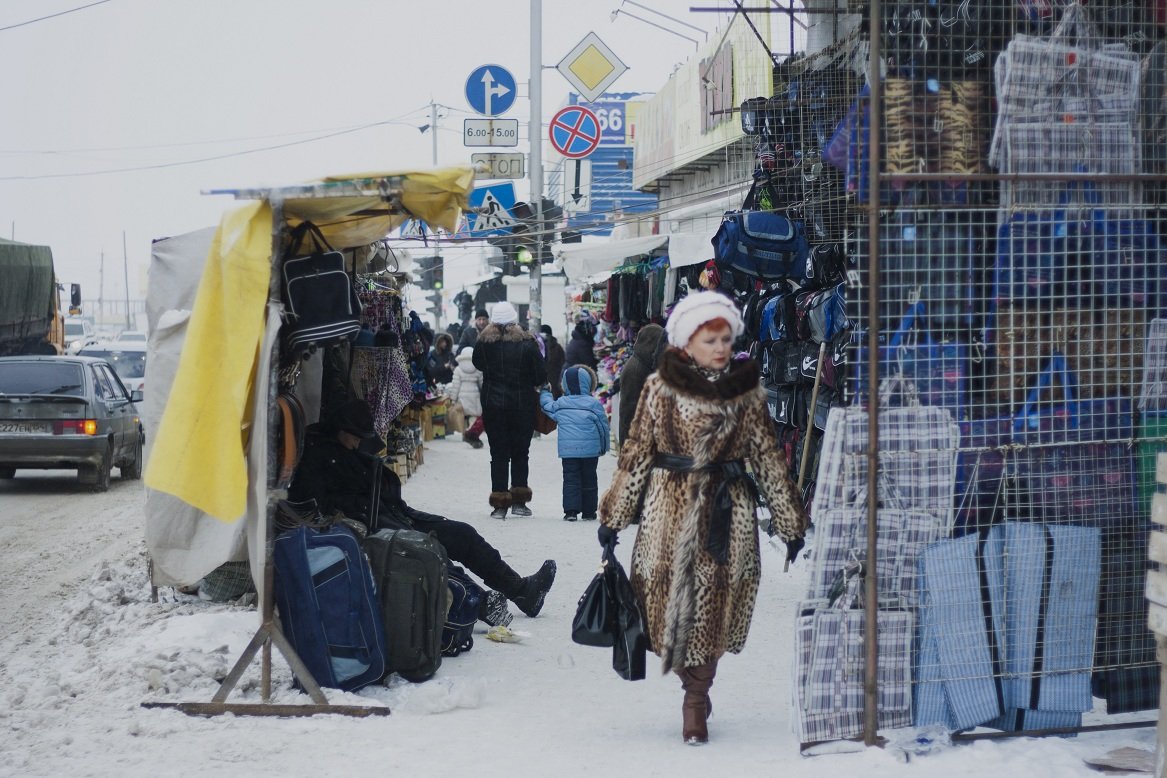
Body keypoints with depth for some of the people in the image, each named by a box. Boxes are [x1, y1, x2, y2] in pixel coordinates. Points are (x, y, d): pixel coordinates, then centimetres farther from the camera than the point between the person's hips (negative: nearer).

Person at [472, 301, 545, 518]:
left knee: (498, 454, 6)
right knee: (520, 452, 11)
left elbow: (478, 364, 11)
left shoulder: (484, 342, -7)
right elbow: (541, 375, -7)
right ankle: (519, 501, 11)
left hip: (493, 404, 1)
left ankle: (499, 503, 3)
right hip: (522, 404, -1)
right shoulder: (526, 342, -11)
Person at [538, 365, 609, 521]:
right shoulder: (593, 404, -5)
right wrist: (604, 447, 14)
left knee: (570, 479, 3)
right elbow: (603, 426, 0)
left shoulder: (560, 404, 2)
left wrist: (545, 392, 40)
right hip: (590, 450, -1)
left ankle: (570, 510, -9)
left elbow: (547, 405, 21)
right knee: (589, 479, 9)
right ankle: (588, 511, 13)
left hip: (568, 450, 1)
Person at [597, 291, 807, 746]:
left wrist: (790, 522, 11)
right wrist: (613, 516, 1)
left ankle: (696, 699, 12)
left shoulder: (747, 391, 4)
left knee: (715, 603, -1)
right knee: (672, 598, -2)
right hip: (670, 508, -1)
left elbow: (768, 459, 10)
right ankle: (696, 694, 16)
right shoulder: (660, 387, -1)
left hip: (728, 512, 1)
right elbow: (636, 453, 3)